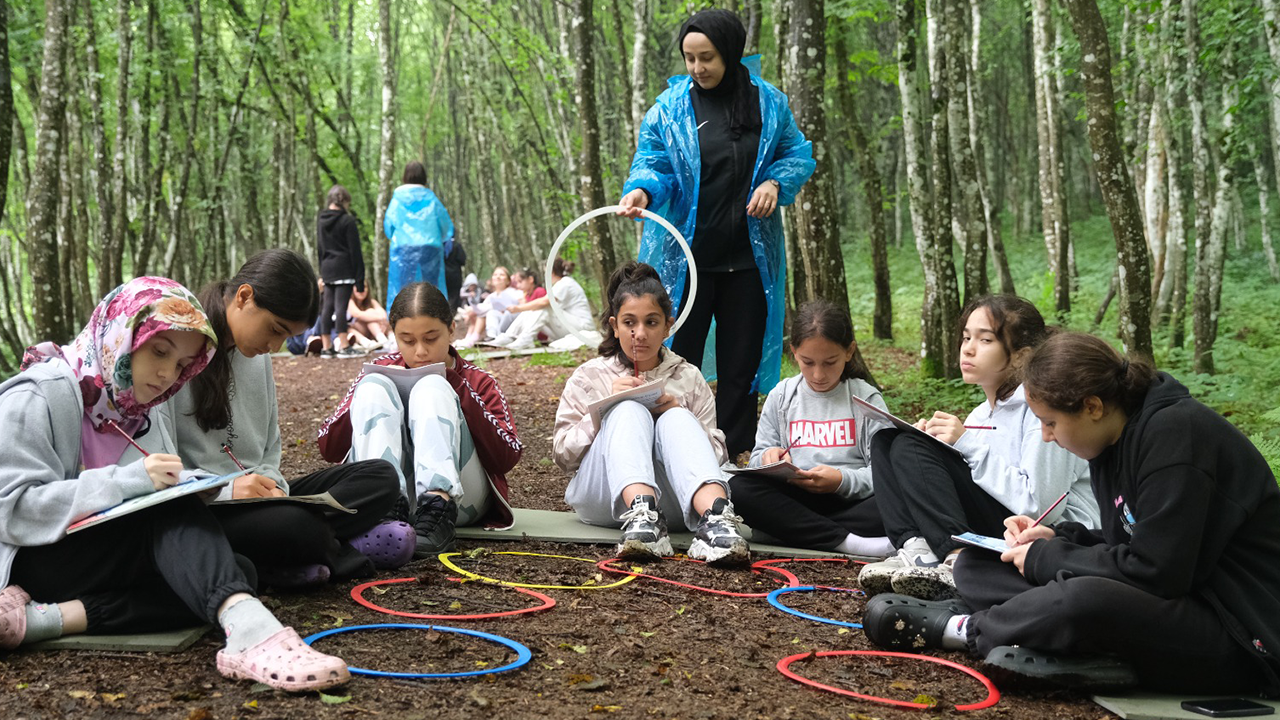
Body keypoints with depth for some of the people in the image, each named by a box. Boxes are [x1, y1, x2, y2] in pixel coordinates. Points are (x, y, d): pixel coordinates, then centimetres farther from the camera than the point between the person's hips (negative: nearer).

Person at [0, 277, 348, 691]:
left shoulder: (133, 409, 14)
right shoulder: (39, 396, -10)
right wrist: (129, 482, -27)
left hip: (105, 558, 7)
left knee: (232, 572, -20)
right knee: (172, 511, -31)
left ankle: (45, 619, -30)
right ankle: (251, 633, -57)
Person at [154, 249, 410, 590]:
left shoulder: (258, 355, 14)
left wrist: (270, 485, -5)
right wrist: (226, 491, -28)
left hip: (255, 498, 9)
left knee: (381, 476, -6)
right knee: (292, 524, -39)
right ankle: (348, 545, -11)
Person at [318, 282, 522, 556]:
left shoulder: (478, 382, 14)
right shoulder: (381, 371, 19)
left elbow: (507, 458, -3)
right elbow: (328, 448, 9)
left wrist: (459, 390, -7)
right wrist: (365, 399, -6)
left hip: (455, 495, -1)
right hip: (390, 490, 2)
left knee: (432, 388, -18)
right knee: (374, 386, -14)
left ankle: (438, 513, -41)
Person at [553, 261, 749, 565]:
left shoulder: (688, 378, 18)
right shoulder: (589, 377, 15)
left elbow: (717, 454, 11)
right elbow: (563, 454, 7)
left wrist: (677, 414, -7)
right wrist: (605, 408, -7)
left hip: (673, 499, 1)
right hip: (604, 496, -1)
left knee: (676, 419, -26)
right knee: (630, 410, -27)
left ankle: (714, 516, -54)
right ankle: (641, 515, -56)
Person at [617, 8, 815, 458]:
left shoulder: (768, 102, 3)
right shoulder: (670, 108, -2)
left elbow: (798, 155, 10)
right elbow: (653, 163, -3)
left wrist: (775, 182, -10)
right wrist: (642, 190, -25)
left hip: (748, 256, 2)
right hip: (684, 257, -1)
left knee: (741, 362, 7)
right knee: (677, 358, 2)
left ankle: (738, 454, 16)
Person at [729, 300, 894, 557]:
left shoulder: (867, 398, 6)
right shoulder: (781, 396, 12)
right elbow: (758, 456, 13)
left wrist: (843, 480, -20)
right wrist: (768, 457, -12)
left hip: (851, 501, -2)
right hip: (795, 497, 2)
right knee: (739, 488, -29)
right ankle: (844, 541, -32)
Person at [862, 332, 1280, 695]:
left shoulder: (1175, 434, -20)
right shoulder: (1121, 437, 8)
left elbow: (1153, 571, -24)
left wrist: (1045, 559, -13)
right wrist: (1059, 540, 1)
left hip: (1244, 643, -9)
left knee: (1084, 599, -38)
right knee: (975, 566, 4)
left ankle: (962, 629, -12)